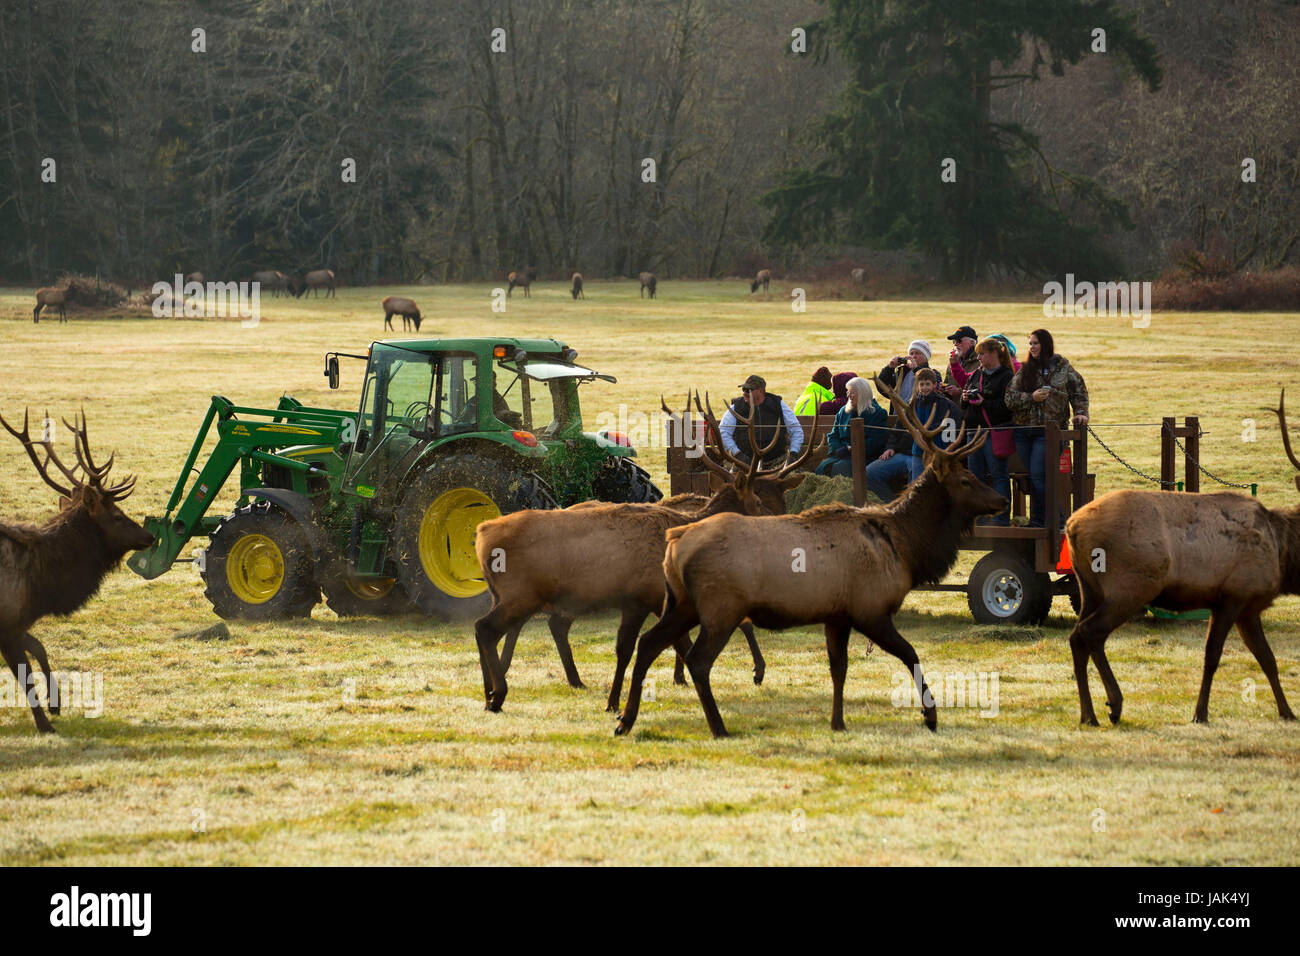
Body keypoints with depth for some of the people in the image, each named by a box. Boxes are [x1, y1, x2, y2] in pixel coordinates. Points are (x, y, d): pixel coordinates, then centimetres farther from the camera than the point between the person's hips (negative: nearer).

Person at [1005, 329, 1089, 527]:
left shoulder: (1062, 368, 5)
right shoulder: (1025, 370, 11)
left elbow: (1079, 392, 11)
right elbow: (1010, 398, 5)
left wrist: (1081, 413, -4)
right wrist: (1032, 397, -10)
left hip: (1048, 431, -4)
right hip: (1024, 431, 4)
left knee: (1038, 475, -14)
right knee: (1031, 478, 4)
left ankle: (1037, 519, -9)